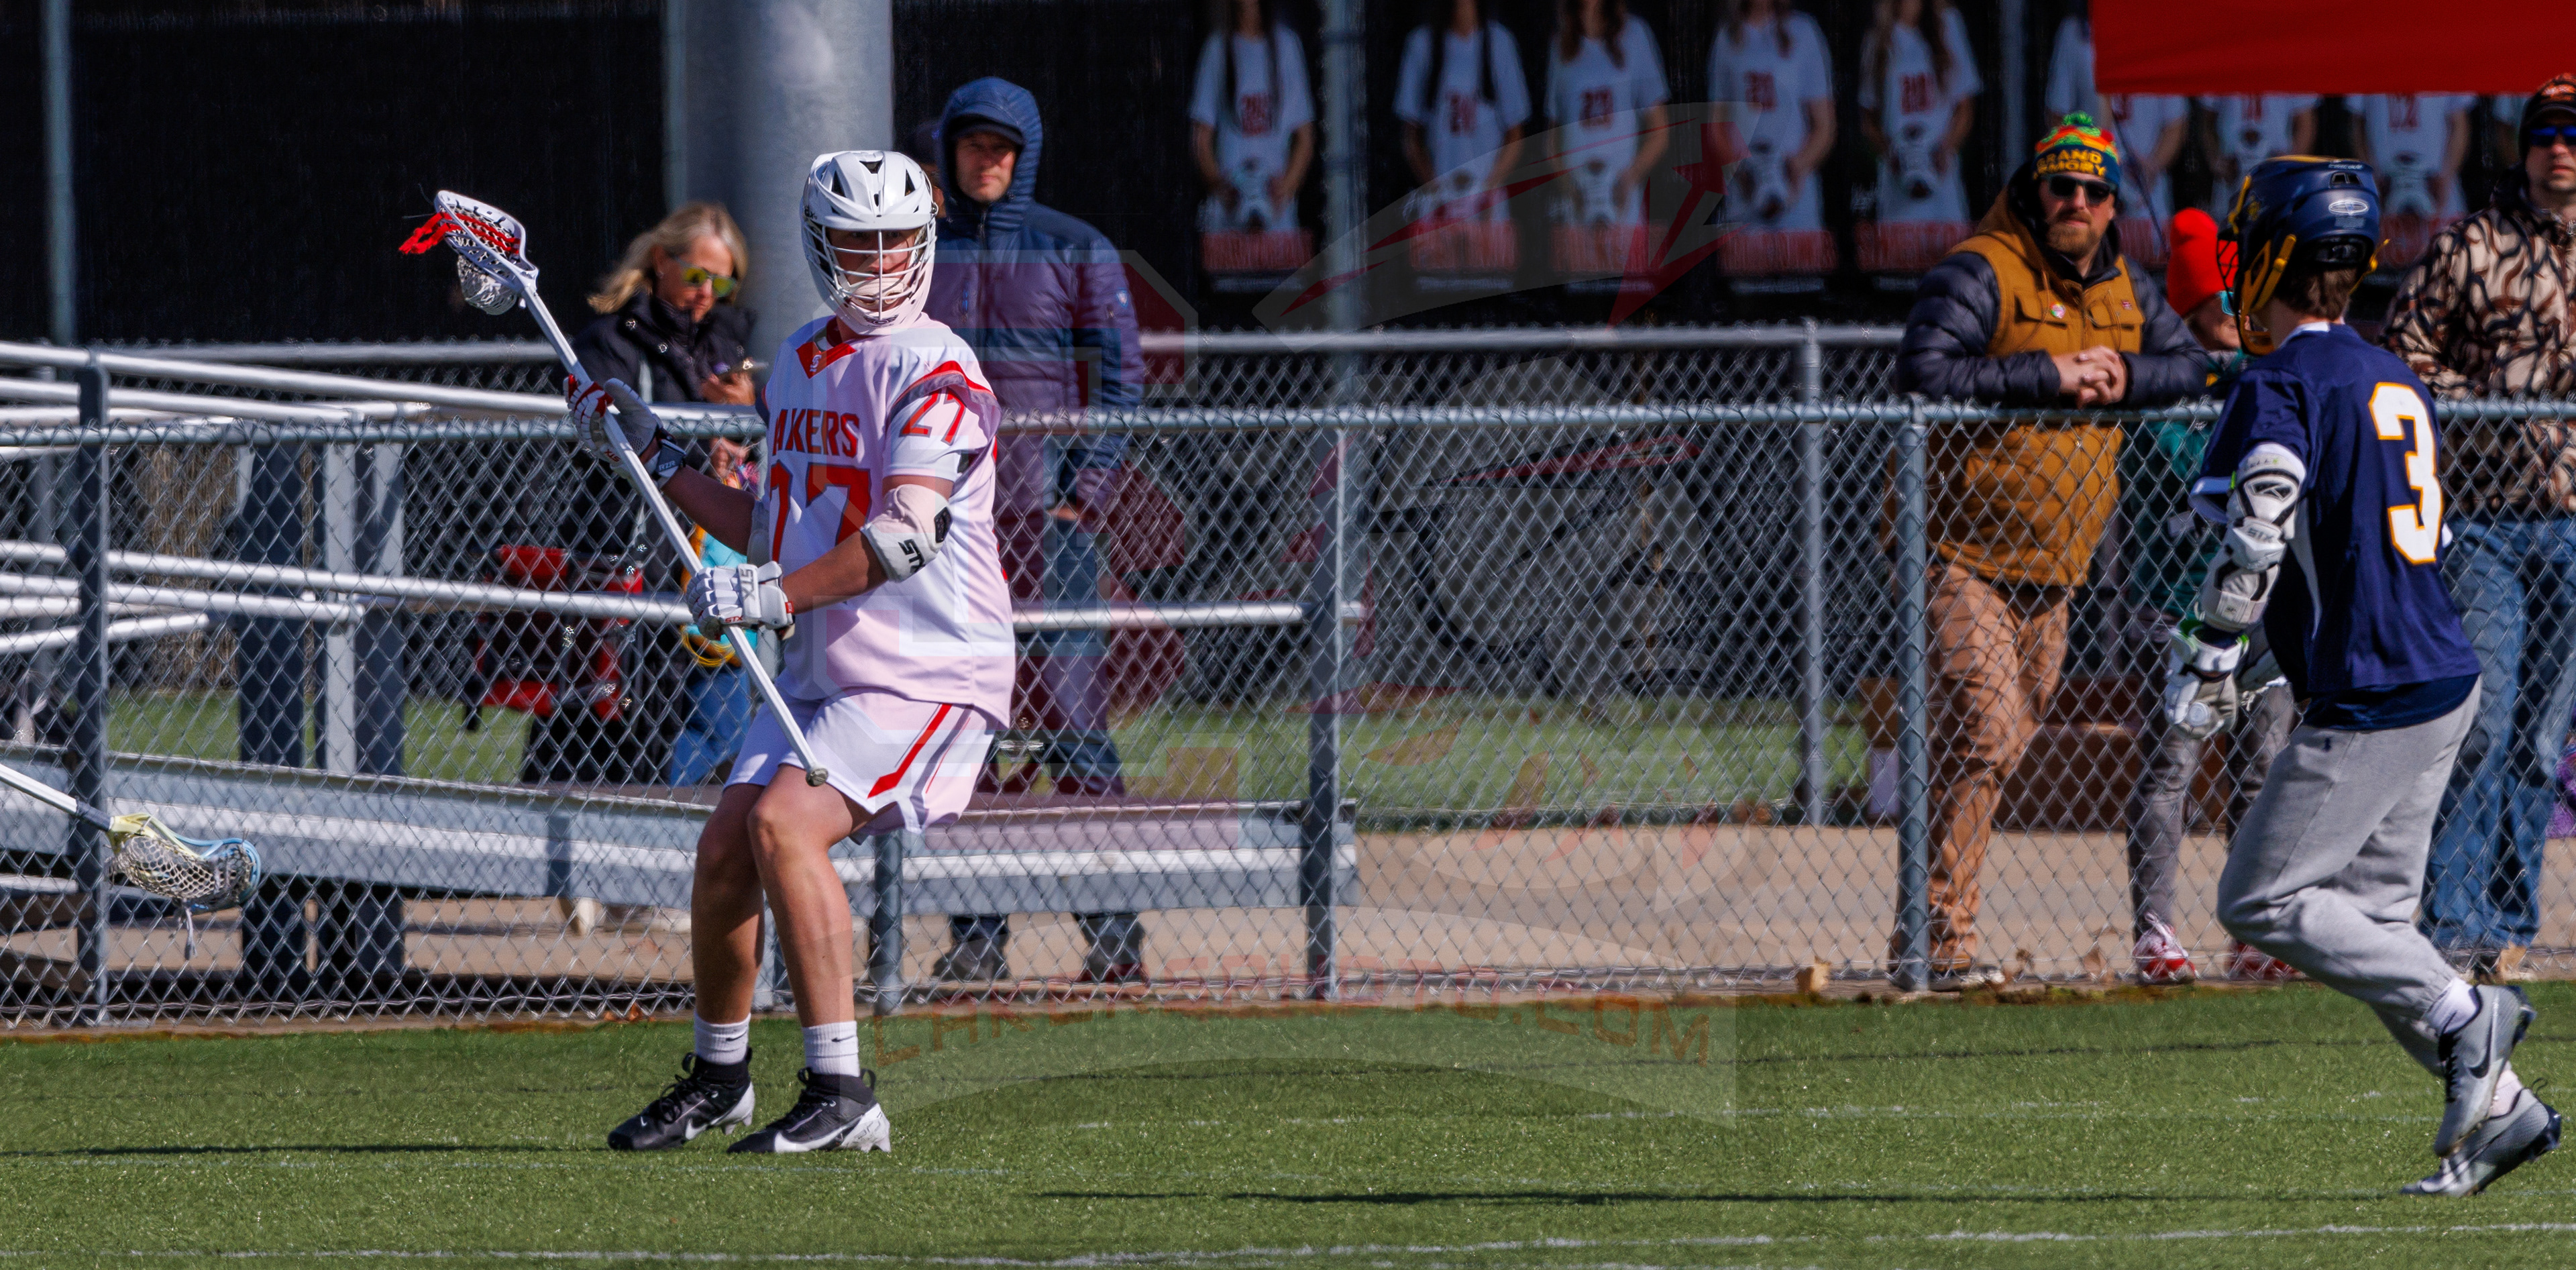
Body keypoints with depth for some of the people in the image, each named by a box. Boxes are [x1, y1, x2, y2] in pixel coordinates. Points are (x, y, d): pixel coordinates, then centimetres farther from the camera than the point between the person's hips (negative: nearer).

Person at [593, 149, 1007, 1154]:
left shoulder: (935, 371, -13)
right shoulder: (800, 362, 13)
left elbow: (906, 535, -25)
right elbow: (780, 532, 23)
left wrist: (781, 596, -33)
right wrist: (654, 456, 21)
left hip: (928, 674, -8)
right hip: (818, 676, 8)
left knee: (785, 823, -24)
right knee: (724, 848, 4)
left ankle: (841, 1097, -24)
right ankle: (718, 1077, 27)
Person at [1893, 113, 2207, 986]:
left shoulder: (2127, 292, 12)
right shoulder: (1980, 274, -12)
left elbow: (2192, 369, 14)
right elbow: (1924, 372, -24)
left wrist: (2122, 379, -7)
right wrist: (2047, 374, -24)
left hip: (2054, 576, 8)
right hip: (1966, 562, -8)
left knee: (2003, 744, 9)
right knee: (1982, 738, -18)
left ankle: (1924, 937, 15)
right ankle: (1942, 937, -17)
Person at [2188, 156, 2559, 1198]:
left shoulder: (2280, 387, -11)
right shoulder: (2398, 383, 16)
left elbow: (2258, 533, -24)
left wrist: (2208, 657, -18)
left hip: (2368, 701, -9)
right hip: (2444, 682, 9)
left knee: (2261, 900, -2)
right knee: (2371, 912, 14)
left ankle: (2462, 1015, -9)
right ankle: (2492, 1109, 8)